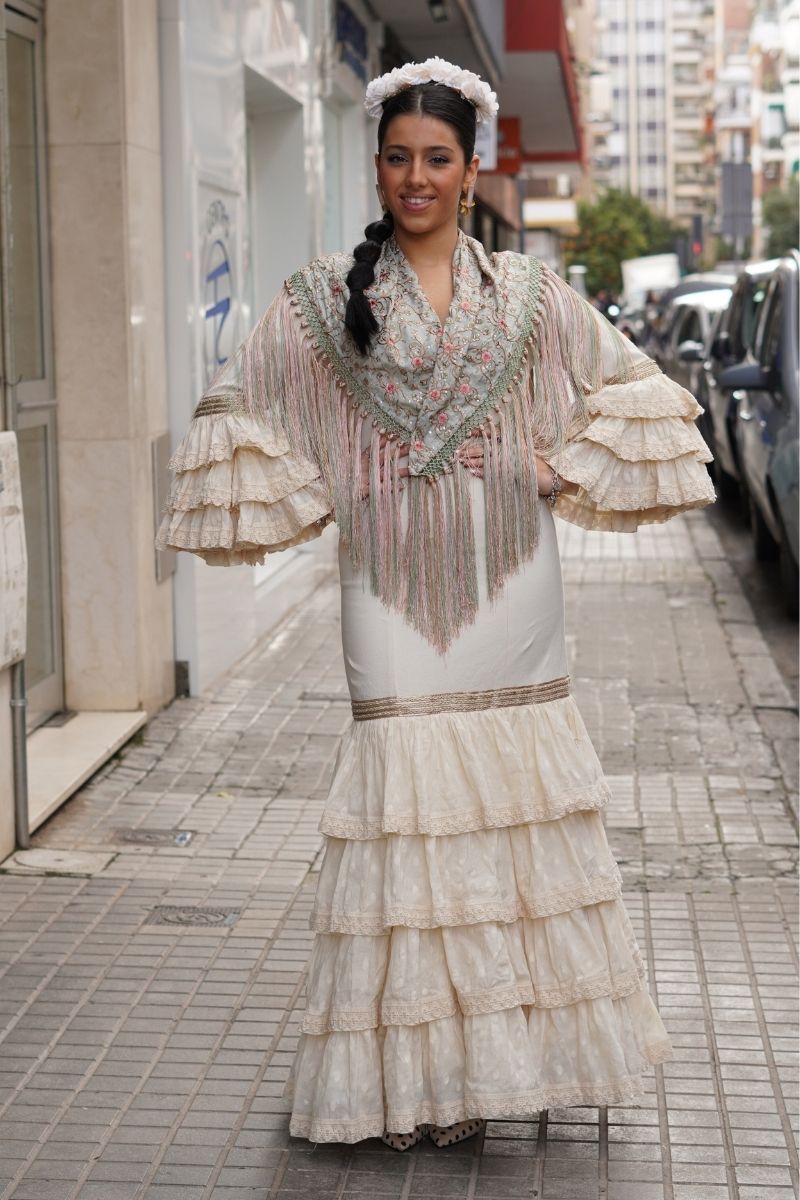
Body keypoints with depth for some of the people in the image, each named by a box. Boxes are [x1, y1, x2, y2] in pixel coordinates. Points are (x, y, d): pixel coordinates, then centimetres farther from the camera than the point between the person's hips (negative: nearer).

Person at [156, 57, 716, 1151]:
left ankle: (509, 1042, 18)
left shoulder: (527, 295, 8)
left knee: (514, 806, 4)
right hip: (395, 593, -2)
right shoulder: (326, 298, 4)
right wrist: (305, 501, 0)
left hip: (509, 585, 2)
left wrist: (568, 471, 3)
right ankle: (412, 1067, 5)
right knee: (407, 811, -4)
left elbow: (634, 389, 15)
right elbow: (236, 414, 7)